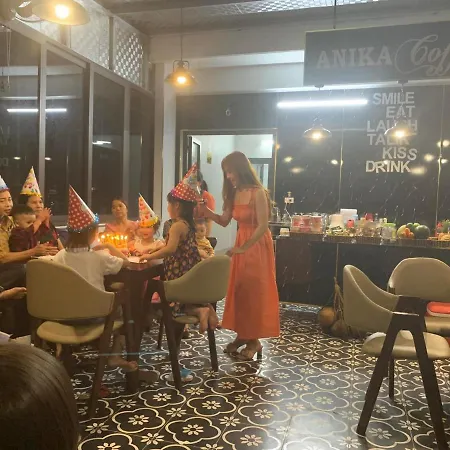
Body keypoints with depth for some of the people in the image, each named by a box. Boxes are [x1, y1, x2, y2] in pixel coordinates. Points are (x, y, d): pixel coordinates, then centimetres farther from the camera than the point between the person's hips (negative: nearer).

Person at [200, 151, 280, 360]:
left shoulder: (258, 193, -17)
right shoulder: (234, 194, 6)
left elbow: (263, 226, -20)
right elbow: (224, 221, 9)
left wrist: (243, 247, -21)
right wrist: (204, 208, -3)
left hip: (257, 246, -7)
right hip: (241, 244, 7)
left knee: (254, 292, -1)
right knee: (239, 290, 9)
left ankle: (254, 340, 10)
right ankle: (242, 335, 21)